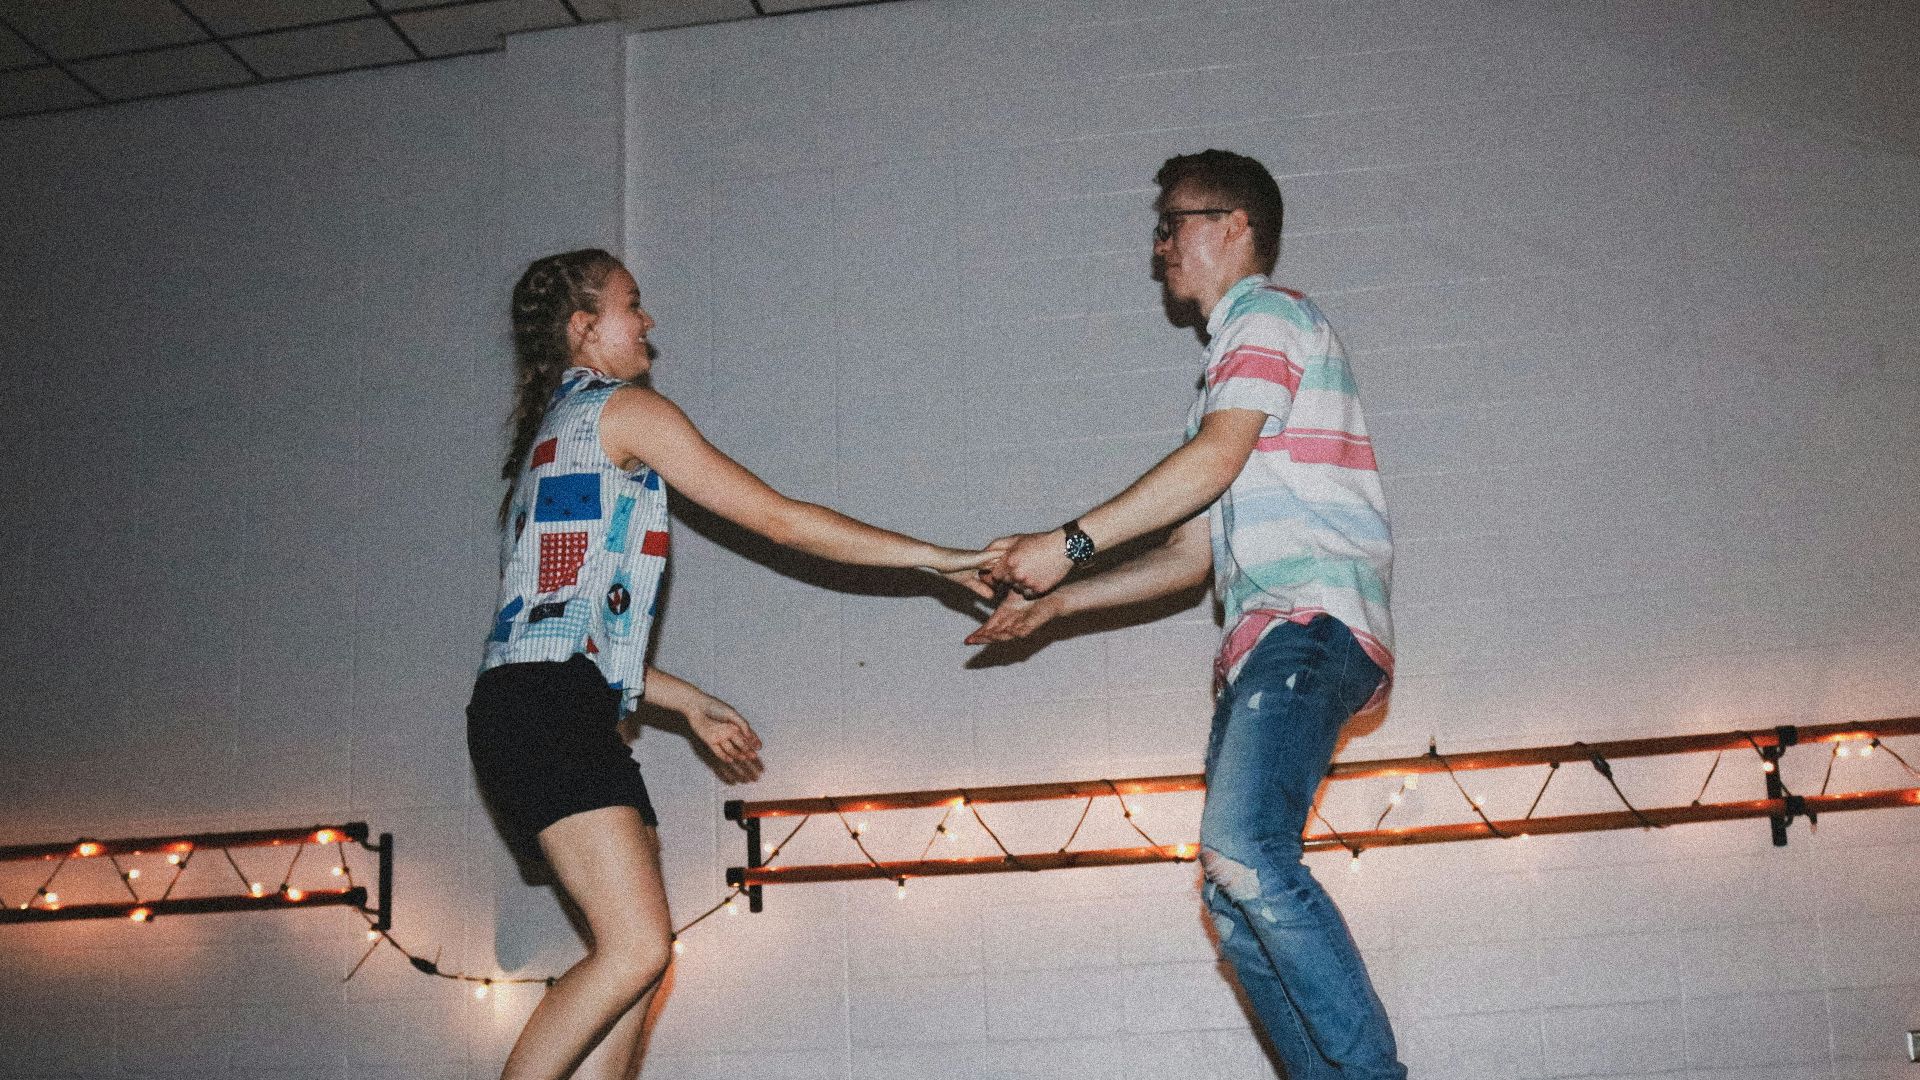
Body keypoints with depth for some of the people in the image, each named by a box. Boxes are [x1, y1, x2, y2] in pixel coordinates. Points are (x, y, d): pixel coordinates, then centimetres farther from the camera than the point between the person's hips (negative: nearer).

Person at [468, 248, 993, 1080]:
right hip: (546, 707, -10)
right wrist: (938, 557, 0)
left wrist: (688, 702, 27)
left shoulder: (552, 437, 28)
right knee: (635, 949, -18)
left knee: (635, 956, 4)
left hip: (545, 715, 10)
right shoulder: (623, 407, 0)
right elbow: (777, 519, -4)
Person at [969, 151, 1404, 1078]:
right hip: (1263, 640, 10)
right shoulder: (1231, 359, 30)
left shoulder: (1270, 316, 4)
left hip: (1312, 620, -10)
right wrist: (1056, 602, 22)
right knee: (1236, 894, 1)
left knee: (1243, 852, -27)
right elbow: (1196, 551, 27)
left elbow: (1216, 458, -11)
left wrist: (1070, 543, -8)